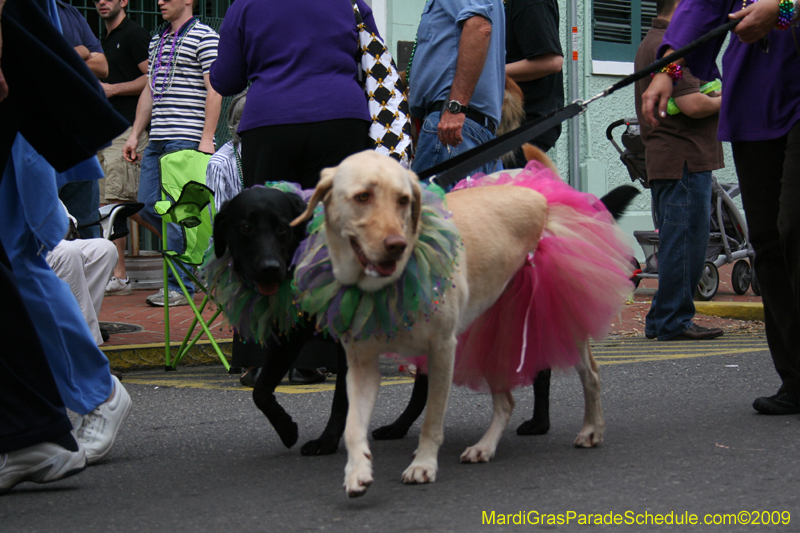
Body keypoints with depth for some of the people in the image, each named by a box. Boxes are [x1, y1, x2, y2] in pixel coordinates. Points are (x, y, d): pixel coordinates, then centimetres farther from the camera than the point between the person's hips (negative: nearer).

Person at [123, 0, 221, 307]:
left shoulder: (204, 37, -3)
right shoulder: (157, 41, 21)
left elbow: (214, 91, -9)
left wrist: (207, 138, -16)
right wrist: (135, 134, 19)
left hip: (187, 140, -8)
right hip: (157, 140, 8)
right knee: (147, 207, 4)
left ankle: (180, 286, -3)